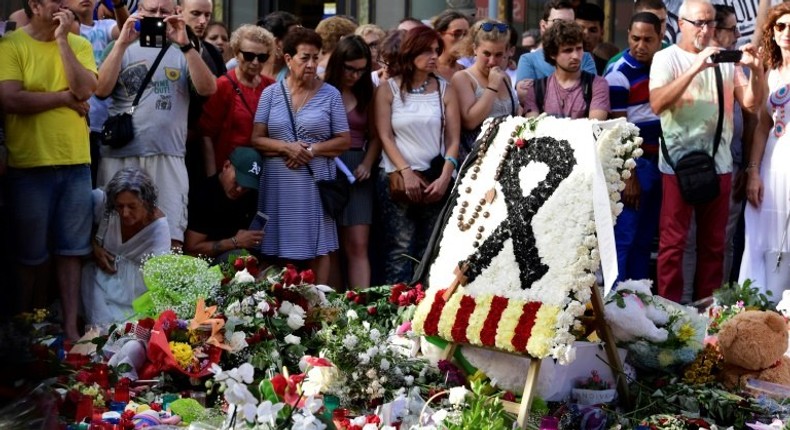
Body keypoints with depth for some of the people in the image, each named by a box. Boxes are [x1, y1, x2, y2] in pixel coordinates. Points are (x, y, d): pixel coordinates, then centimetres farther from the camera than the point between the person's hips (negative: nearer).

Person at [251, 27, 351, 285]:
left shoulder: (330, 94, 5)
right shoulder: (271, 94, 7)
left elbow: (344, 140, 2)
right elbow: (256, 139, 2)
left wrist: (312, 150, -12)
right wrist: (286, 148, -14)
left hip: (316, 181, -1)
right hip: (278, 183, 1)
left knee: (318, 248, 0)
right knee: (278, 249, 0)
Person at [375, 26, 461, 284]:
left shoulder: (444, 90, 9)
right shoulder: (388, 89, 4)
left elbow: (453, 140, 5)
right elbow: (385, 136, -1)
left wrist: (445, 177, -7)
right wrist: (406, 172, -10)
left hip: (435, 180, 2)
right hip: (397, 179, -2)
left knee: (430, 252, 1)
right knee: (400, 251, -6)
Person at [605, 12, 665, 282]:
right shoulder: (619, 74, -12)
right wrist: (629, 177, -18)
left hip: (661, 161, 7)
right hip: (635, 162, -7)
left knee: (645, 239, 11)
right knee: (624, 238, -6)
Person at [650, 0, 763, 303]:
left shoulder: (725, 60, 9)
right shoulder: (666, 58, -2)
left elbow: (750, 103, 6)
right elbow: (657, 105, -18)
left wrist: (756, 71, -12)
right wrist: (695, 68, -26)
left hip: (719, 163, 4)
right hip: (679, 162, -4)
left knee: (714, 243, 10)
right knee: (673, 243, -1)